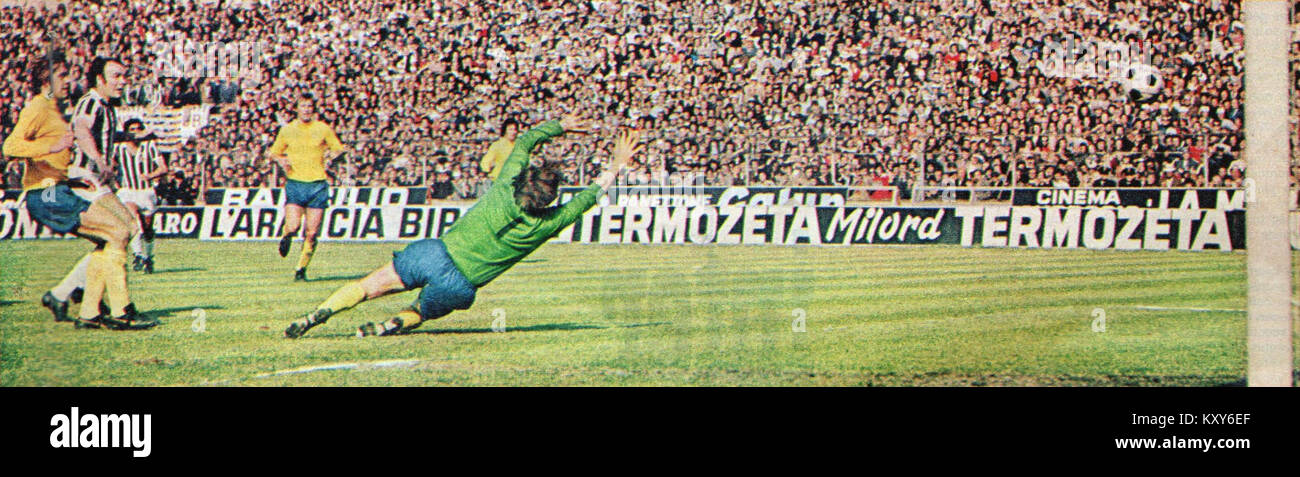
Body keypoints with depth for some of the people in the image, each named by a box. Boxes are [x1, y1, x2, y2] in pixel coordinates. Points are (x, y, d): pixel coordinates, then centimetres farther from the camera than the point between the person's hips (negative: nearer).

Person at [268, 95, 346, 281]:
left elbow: (338, 149, 13)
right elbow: (274, 152, 17)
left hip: (318, 184, 0)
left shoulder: (324, 129, 5)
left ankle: (301, 269, 15)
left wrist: (331, 157, -9)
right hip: (295, 183, 0)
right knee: (293, 227, -16)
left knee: (311, 233, -3)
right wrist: (281, 159, -6)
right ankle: (286, 238, 21)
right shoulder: (287, 130, 7)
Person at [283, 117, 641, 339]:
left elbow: (525, 140, 16)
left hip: (434, 253, 1)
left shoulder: (505, 186, -2)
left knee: (369, 287, 11)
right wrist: (616, 168, 21)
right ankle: (388, 327, -6)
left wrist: (559, 126, 29)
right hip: (459, 285, -1)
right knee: (418, 314, 24)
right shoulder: (545, 224, -6)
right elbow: (586, 199, 10)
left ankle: (314, 317, -3)